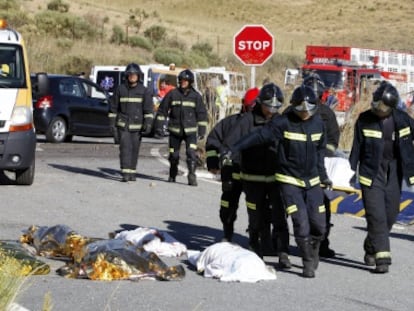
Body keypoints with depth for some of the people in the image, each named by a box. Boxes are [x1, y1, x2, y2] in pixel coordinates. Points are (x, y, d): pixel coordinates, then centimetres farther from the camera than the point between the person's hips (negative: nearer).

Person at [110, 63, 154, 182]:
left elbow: (148, 109, -4)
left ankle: (132, 172, 17)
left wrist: (148, 123, -13)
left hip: (137, 125, 1)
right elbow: (114, 107, 8)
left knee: (134, 149, 5)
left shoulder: (144, 91, 1)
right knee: (125, 147, -11)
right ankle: (125, 173, -15)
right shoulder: (120, 89, 3)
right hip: (123, 124, -1)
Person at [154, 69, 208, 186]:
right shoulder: (172, 94, 1)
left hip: (190, 131, -1)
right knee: (174, 155, 9)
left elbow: (202, 114, 6)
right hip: (175, 130, 1)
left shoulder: (196, 96, 2)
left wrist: (202, 130, 2)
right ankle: (172, 175, 29)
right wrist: (159, 126, 2)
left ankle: (192, 176, -18)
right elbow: (162, 110, 6)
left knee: (191, 153, -17)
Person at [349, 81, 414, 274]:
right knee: (376, 215, -11)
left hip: (393, 172, 3)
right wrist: (352, 171, -4)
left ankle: (371, 248, 30)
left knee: (390, 214, 9)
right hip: (371, 171, -3)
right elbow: (357, 148, -1)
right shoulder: (365, 120, -6)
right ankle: (382, 257, -11)